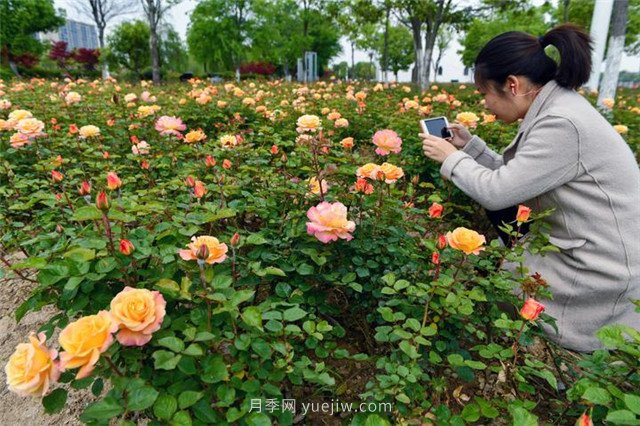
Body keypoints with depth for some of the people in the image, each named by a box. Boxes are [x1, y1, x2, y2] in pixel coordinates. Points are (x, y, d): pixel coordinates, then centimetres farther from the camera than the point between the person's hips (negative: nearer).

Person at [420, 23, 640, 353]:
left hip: (606, 273, -9)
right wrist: (469, 146, 4)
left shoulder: (562, 124, -27)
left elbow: (496, 193, -25)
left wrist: (451, 158, -10)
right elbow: (513, 176, 6)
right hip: (589, 248, 9)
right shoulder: (554, 107, 2)